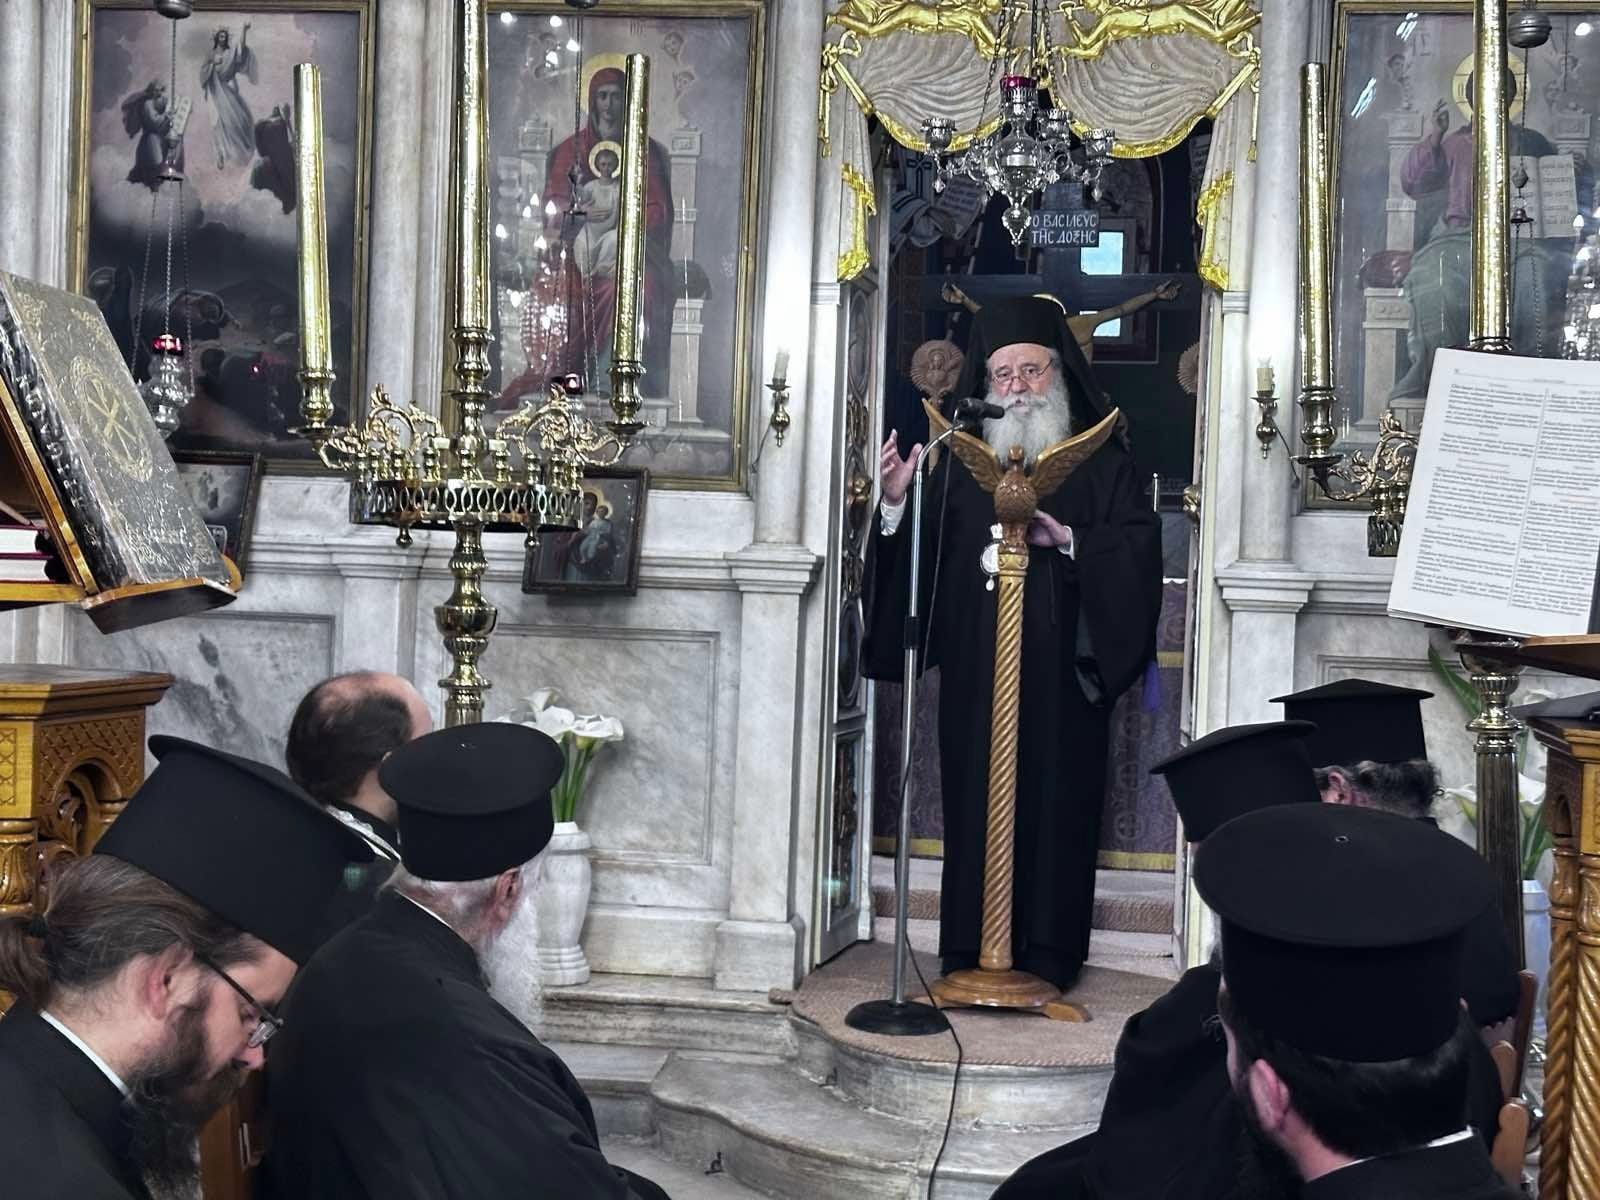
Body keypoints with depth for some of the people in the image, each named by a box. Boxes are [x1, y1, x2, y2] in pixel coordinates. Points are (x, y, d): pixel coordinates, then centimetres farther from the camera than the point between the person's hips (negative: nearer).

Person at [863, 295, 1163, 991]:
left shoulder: (1099, 459, 8)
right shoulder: (960, 460, 14)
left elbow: (1139, 548, -2)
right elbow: (918, 556, 9)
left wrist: (1067, 538, -14)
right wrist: (898, 504, -9)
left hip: (1061, 667, -2)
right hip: (976, 668, 2)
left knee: (1054, 802, -3)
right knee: (974, 801, 1)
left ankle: (1047, 954, 5)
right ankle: (970, 952, 8)